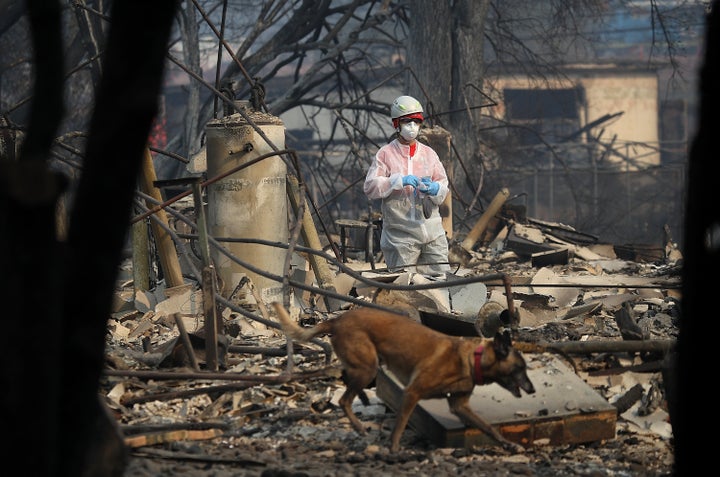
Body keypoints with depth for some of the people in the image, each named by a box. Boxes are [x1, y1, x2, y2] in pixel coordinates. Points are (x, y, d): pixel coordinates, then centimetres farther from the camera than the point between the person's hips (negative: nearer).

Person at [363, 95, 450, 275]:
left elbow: (444, 185, 12)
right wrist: (399, 181, -19)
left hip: (432, 231, 4)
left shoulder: (428, 153, 15)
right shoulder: (385, 154, 2)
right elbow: (370, 187, -8)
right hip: (400, 234, -4)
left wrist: (434, 189, -12)